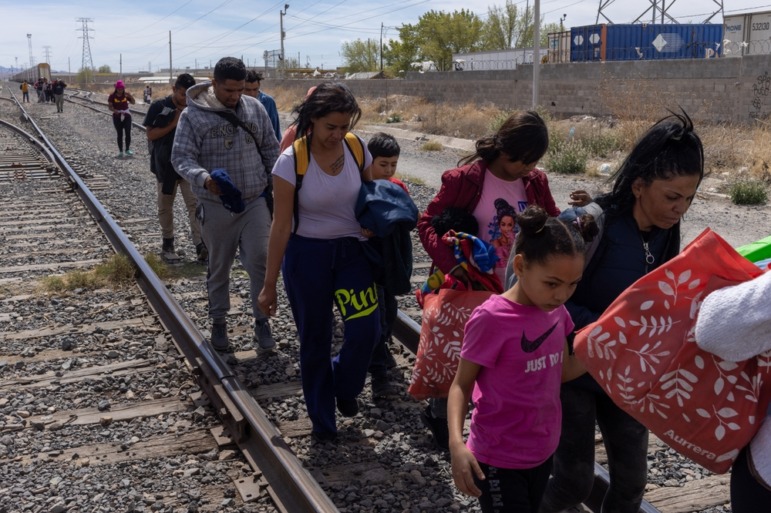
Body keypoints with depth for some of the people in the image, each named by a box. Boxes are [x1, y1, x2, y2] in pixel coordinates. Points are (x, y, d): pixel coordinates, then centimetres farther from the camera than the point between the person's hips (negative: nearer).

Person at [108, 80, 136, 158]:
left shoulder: (126, 94, -2)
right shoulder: (112, 96, -8)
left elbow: (133, 102, -2)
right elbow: (110, 106, -10)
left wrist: (130, 96, -21)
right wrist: (116, 111, -29)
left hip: (126, 114, 1)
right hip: (117, 116, -1)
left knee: (128, 133, -5)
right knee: (120, 134, 3)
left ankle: (128, 149, 9)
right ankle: (120, 151, 10)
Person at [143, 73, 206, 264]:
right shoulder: (159, 107, -5)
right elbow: (151, 135, -8)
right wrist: (174, 123, -15)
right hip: (165, 165, -1)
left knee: (195, 204, -9)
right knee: (166, 207, 10)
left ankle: (201, 245, -12)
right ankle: (167, 245, 22)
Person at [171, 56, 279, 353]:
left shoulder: (254, 108, 2)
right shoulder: (193, 115, -9)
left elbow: (270, 149, 9)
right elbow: (181, 157, -13)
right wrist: (203, 178, -32)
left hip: (255, 201, 2)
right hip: (216, 205, -2)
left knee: (260, 262, -1)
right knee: (219, 267, 12)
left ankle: (262, 321, 14)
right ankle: (219, 322, 29)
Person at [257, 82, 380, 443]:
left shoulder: (357, 149, -7)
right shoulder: (291, 161, -17)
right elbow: (281, 226, -12)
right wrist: (269, 284, -9)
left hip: (352, 250, 3)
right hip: (307, 254, -2)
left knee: (365, 329, -9)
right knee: (315, 339, 7)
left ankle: (344, 386, 24)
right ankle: (322, 421, 26)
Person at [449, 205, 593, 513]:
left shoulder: (556, 311, -3)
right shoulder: (491, 319, -23)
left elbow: (563, 371, 7)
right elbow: (462, 384, -15)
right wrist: (456, 443, -28)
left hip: (542, 451, 7)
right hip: (499, 460, -7)